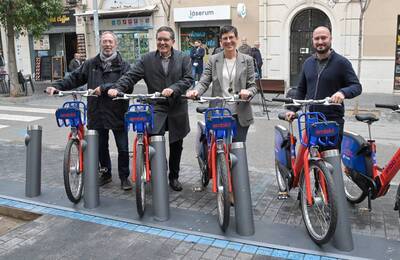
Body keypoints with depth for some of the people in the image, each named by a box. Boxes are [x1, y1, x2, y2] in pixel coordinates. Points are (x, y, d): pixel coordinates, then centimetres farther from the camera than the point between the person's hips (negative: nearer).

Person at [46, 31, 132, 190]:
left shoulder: (123, 65, -3)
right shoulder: (91, 64, 9)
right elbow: (75, 78, 10)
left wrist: (104, 88, -25)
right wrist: (58, 87, -1)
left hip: (117, 113, -3)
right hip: (97, 113, 4)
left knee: (123, 148, 4)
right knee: (100, 147, 14)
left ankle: (124, 177, 20)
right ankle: (106, 173, 32)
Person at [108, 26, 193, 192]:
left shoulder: (184, 58, 3)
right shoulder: (147, 59, 4)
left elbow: (188, 79, -7)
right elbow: (131, 76, -3)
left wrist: (173, 88, -23)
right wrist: (117, 88, -19)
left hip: (177, 109, 1)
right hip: (156, 108, -1)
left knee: (176, 147, 12)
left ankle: (174, 177, 31)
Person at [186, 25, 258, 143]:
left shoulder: (247, 60, 4)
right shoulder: (213, 60, 6)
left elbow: (252, 85, 2)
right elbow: (204, 82, 0)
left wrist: (248, 92, -21)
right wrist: (196, 91, -22)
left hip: (240, 114, 0)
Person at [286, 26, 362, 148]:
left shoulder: (341, 62, -5)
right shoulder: (308, 62, 11)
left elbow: (357, 86, -7)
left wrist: (343, 92, -28)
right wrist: (293, 110, 7)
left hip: (333, 120, -4)